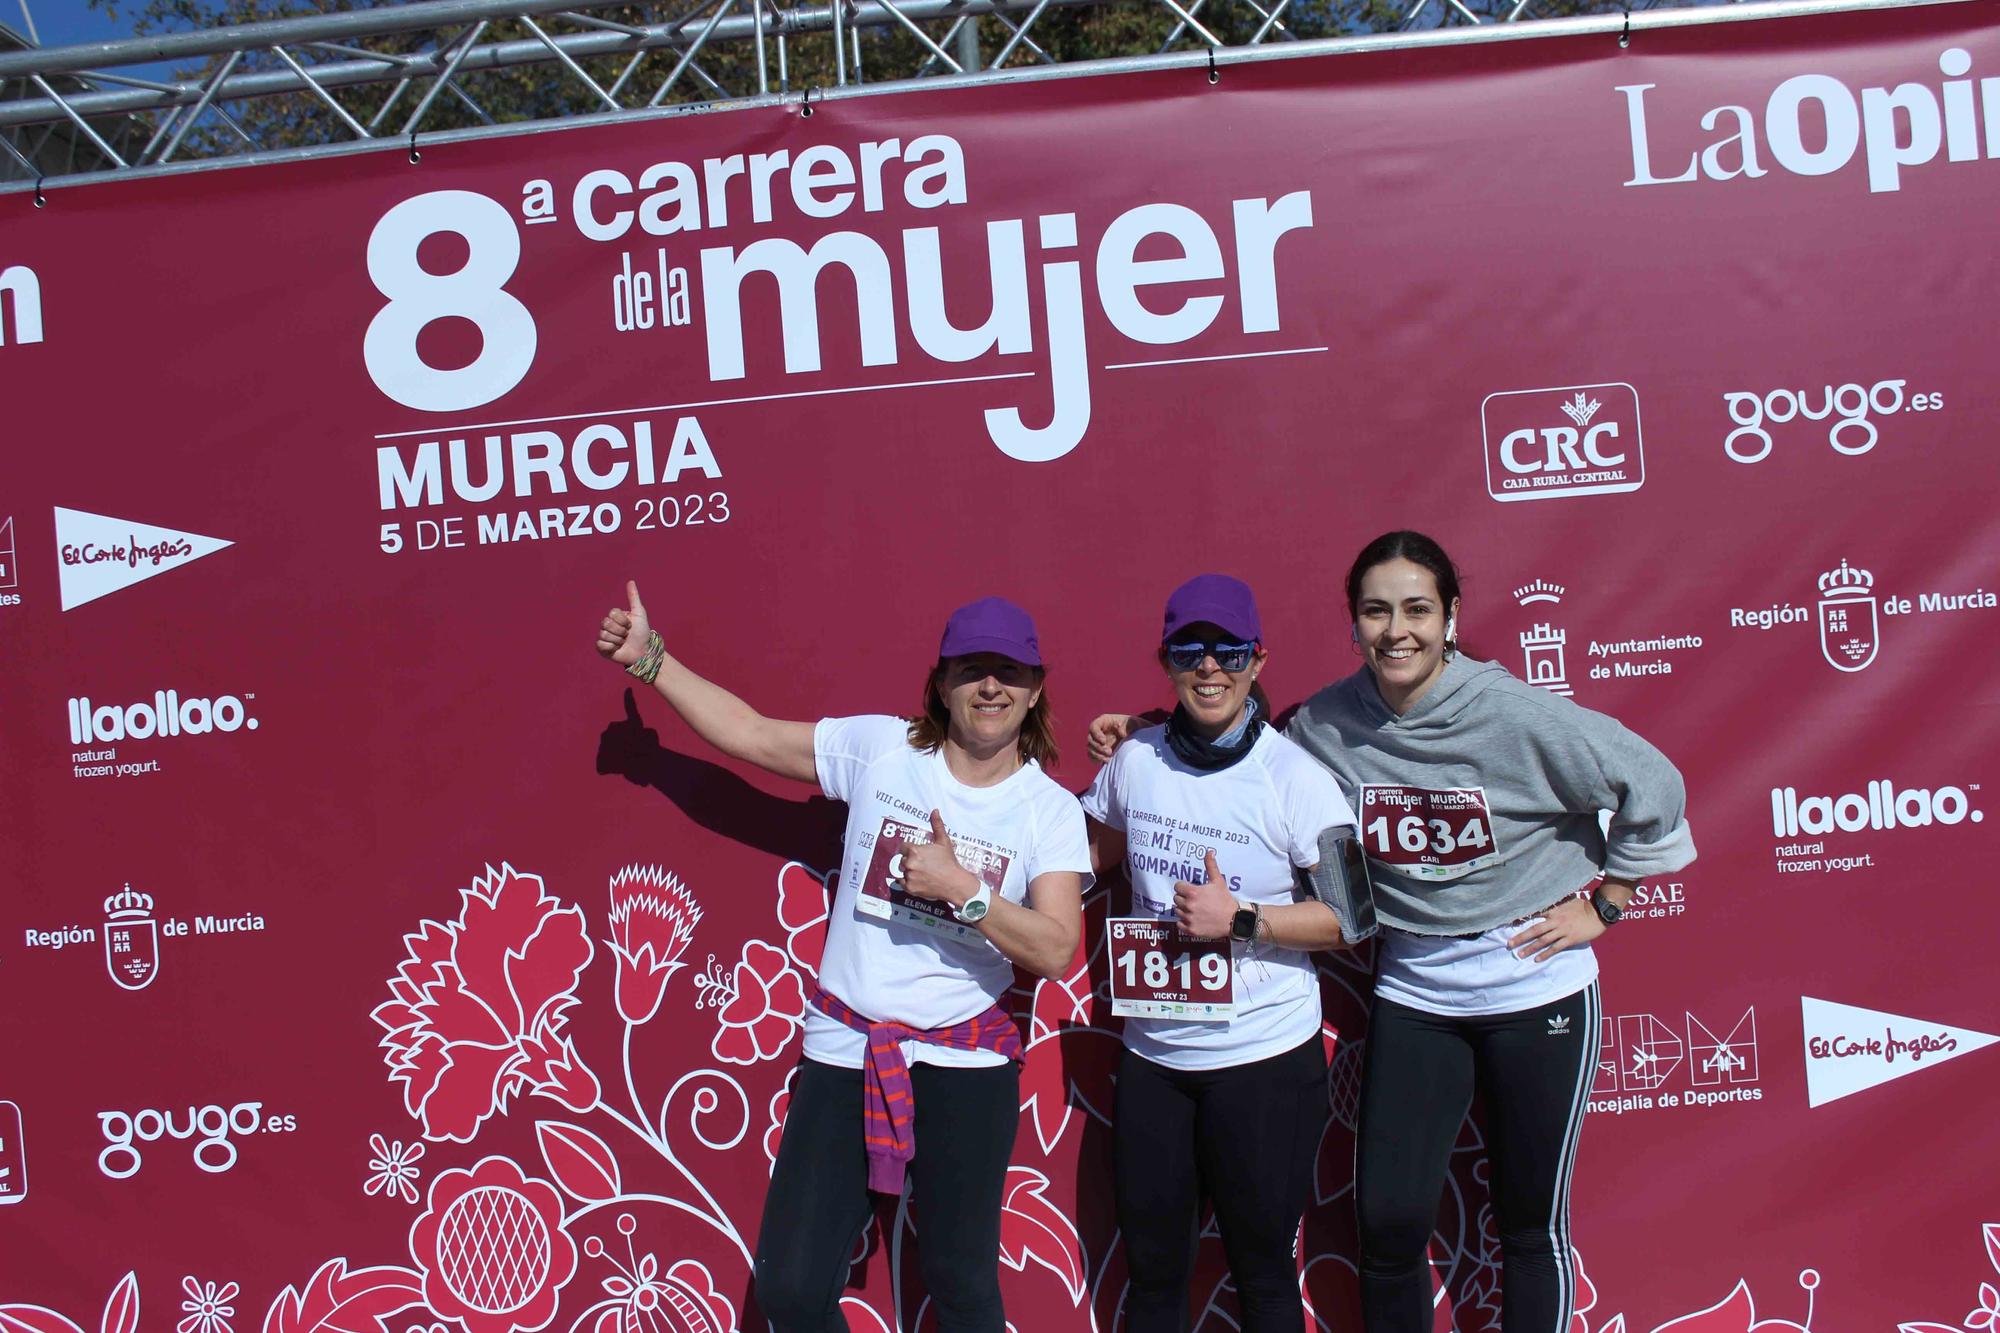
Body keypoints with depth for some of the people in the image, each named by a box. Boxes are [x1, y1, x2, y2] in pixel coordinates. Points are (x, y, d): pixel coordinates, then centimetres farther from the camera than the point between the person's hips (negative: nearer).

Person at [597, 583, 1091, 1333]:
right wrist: (650, 659, 2)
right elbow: (750, 734, 3)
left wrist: (962, 889, -21)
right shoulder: (880, 748, -1)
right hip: (842, 1052, 1)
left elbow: (1055, 950, -12)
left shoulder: (1051, 810, -4)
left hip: (964, 1068, -1)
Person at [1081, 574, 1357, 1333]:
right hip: (1152, 1053, 4)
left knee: (1263, 1270, 12)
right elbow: (1097, 852, 18)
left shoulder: (1295, 779, -12)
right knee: (1150, 1269, 17)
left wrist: (1242, 919, -20)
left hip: (1266, 1058, -4)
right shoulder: (1134, 762, 0)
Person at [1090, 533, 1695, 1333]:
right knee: (1388, 1218, 4)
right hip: (1412, 992, 3)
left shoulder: (1515, 716, -17)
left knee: (1531, 1222, 12)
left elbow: (1652, 787, -8)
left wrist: (1602, 906, -5)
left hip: (1536, 990, -2)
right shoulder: (1326, 724, -7)